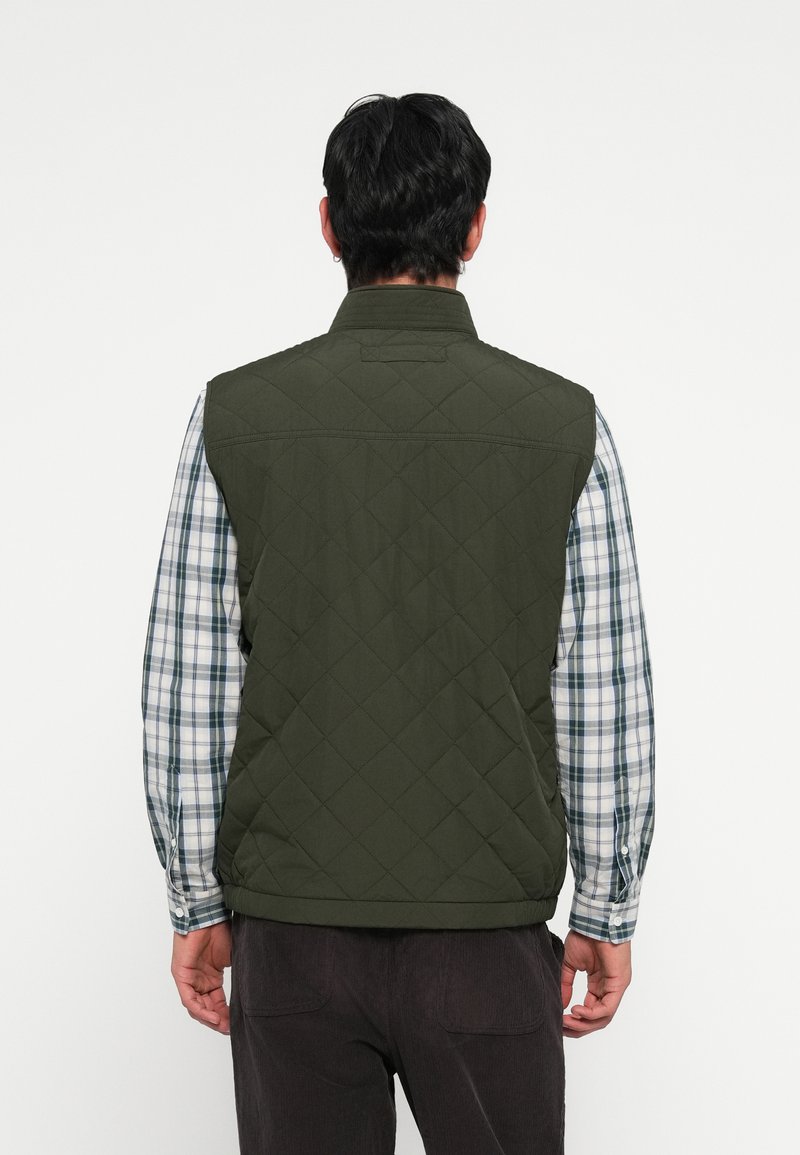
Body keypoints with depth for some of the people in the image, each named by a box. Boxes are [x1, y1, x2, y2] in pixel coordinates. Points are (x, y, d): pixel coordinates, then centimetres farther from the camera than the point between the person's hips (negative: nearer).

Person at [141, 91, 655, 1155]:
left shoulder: (237, 415, -6)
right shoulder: (565, 424, -6)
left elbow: (185, 695, -4)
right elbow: (608, 709, -4)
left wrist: (198, 906, 7)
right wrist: (608, 917, 7)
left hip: (293, 927, 1)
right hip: (489, 929, 0)